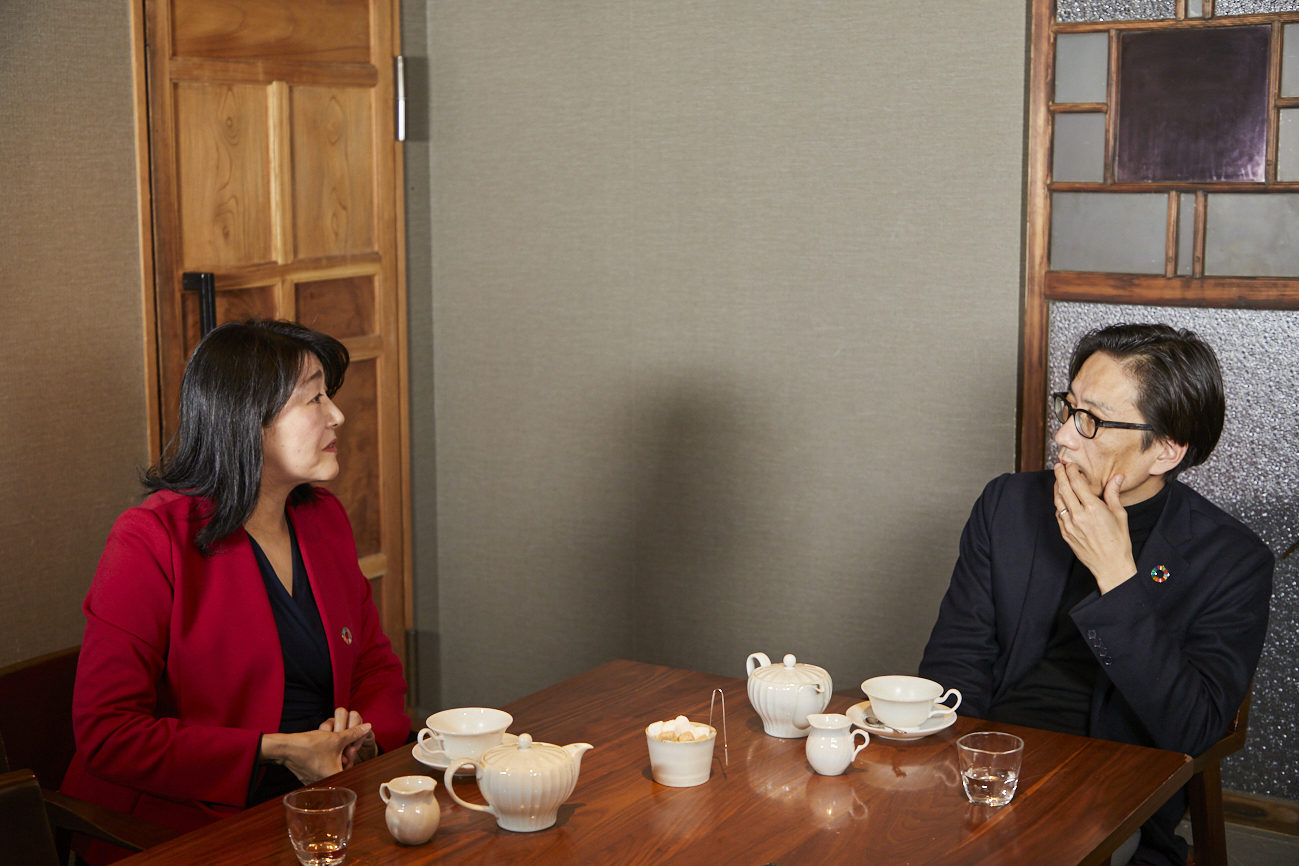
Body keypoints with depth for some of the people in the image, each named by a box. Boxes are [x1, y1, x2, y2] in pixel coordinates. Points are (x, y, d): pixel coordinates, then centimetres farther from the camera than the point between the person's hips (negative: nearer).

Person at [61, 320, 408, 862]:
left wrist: (365, 733, -4)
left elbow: (376, 663, 20)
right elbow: (106, 733, -13)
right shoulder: (151, 541, -11)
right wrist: (278, 751, -17)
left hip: (322, 809, 7)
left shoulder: (324, 519, 11)